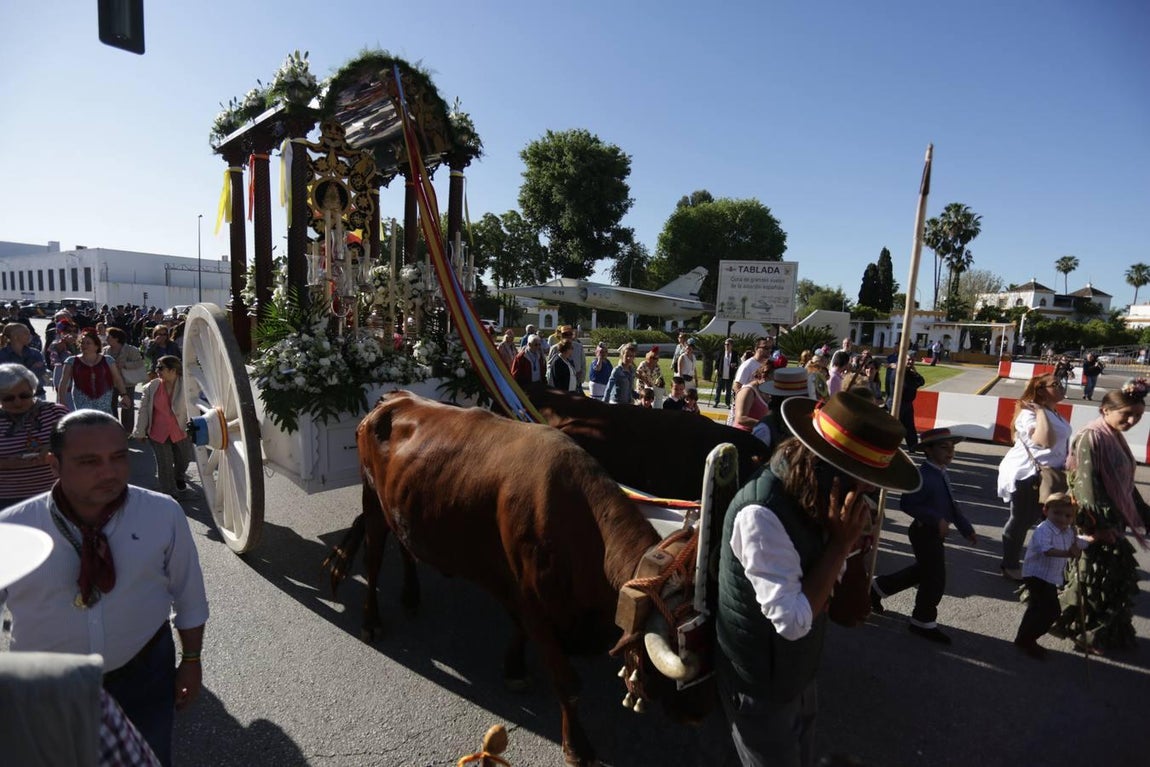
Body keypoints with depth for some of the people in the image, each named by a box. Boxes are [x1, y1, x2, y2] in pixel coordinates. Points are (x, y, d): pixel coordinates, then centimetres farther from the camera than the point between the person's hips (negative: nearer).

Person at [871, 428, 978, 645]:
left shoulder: (941, 474, 8)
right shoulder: (924, 476, -24)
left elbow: (950, 504, 16)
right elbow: (908, 504, -29)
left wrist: (966, 529, 13)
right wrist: (937, 520, -29)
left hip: (934, 533, 10)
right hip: (926, 533, -10)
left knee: (921, 571, 23)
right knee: (935, 579, 2)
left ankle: (878, 587, 36)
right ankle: (923, 622, 22)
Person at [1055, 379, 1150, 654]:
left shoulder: (1116, 437, 10)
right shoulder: (1091, 437, -17)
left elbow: (1126, 482, 19)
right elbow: (1086, 482, -23)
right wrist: (1100, 520, -26)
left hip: (1115, 517, 9)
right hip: (1097, 522, -9)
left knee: (1119, 575, 17)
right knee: (1094, 577, -1)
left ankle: (1113, 631, 32)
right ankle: (1085, 630, 14)